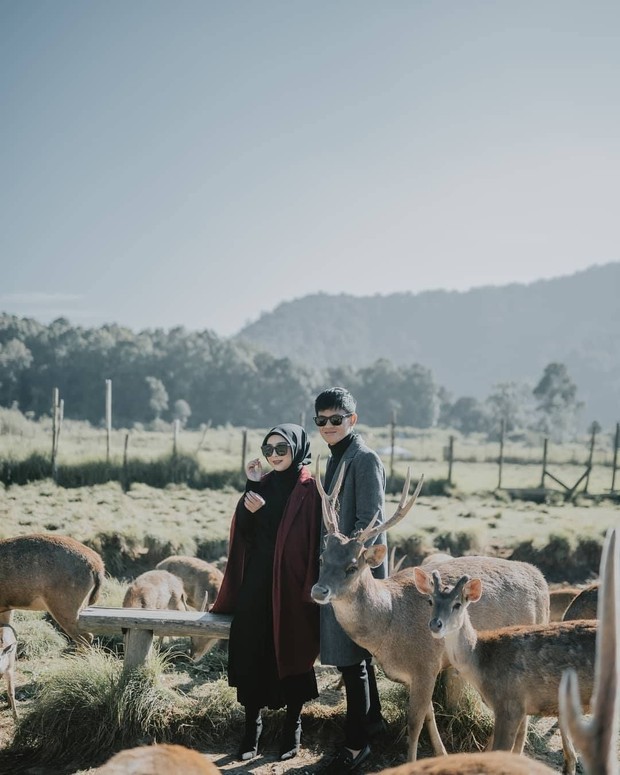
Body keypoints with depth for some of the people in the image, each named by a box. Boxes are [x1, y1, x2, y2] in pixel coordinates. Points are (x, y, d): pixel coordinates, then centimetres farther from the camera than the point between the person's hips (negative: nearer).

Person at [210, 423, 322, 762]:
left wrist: (309, 591, -14)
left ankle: (292, 728, 18)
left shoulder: (310, 490, -5)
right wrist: (251, 488, -9)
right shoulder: (263, 484, 10)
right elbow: (242, 532, 1)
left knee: (291, 653, 4)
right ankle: (252, 728, 12)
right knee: (251, 653, 2)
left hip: (291, 585, -4)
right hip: (256, 581, 4)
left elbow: (315, 543, -9)